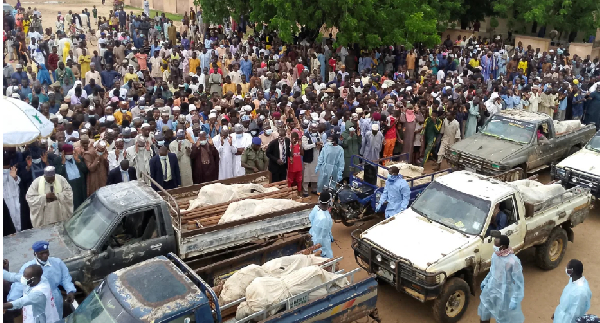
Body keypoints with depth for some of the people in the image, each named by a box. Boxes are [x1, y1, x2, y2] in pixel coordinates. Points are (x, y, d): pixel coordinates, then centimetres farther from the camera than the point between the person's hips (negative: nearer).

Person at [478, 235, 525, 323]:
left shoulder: (513, 261, -29)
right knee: (484, 313, 21)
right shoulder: (495, 255, -8)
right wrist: (485, 280, 20)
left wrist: (515, 300, -21)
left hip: (504, 294, -6)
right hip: (491, 289, 6)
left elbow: (519, 282, -22)